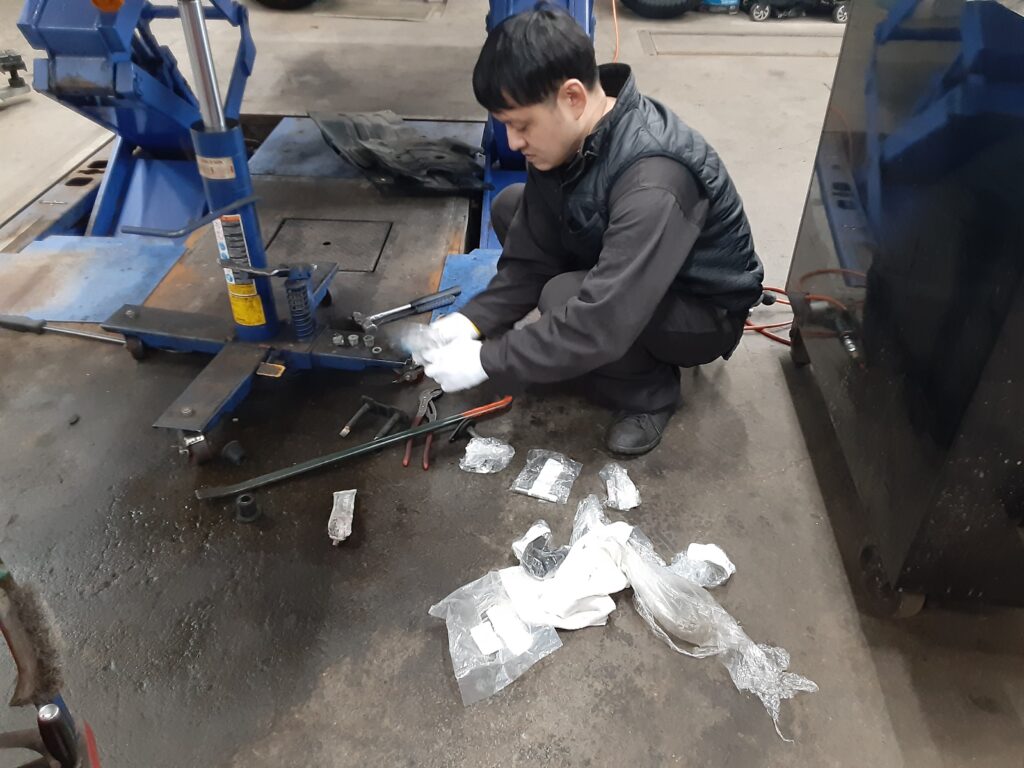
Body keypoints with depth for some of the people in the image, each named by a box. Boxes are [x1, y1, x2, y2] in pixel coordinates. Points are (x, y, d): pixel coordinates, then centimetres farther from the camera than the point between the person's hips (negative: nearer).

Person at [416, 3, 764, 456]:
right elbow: (531, 255, -7)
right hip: (628, 283, 8)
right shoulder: (566, 138, -13)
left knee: (564, 297, -33)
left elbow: (602, 325, -41)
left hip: (704, 312, -7)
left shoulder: (654, 183, -38)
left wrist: (486, 361, -34)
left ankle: (650, 394, -4)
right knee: (510, 207, -2)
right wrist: (473, 321, -20)